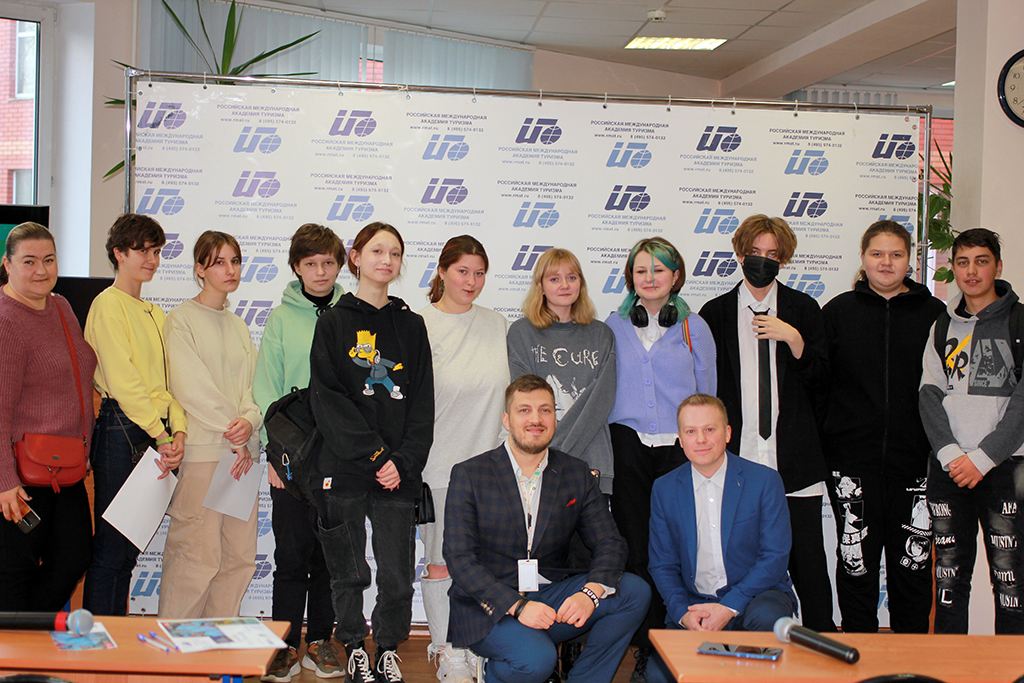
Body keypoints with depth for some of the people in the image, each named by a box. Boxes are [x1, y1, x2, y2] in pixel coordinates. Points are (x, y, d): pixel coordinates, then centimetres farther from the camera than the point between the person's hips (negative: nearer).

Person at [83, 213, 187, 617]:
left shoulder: (153, 313, 20)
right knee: (111, 547, -6)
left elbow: (166, 379, 12)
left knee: (128, 548, 11)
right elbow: (123, 380, -13)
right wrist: (161, 436, -15)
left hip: (153, 433, 8)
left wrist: (178, 431, -4)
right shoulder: (108, 304, -5)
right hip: (122, 431, -8)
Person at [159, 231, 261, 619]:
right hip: (201, 452, -6)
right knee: (198, 557, -8)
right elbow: (191, 388, -9)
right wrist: (233, 434, -10)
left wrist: (249, 421, -10)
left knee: (240, 555, 5)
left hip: (242, 452, 6)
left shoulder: (238, 326, 20)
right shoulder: (182, 319, -1)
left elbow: (252, 384, 11)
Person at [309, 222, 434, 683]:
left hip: (398, 473, 2)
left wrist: (405, 462, -6)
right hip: (344, 471, -2)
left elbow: (422, 404, 8)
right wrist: (374, 454, -12)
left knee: (397, 575, -1)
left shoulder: (412, 326, 12)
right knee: (349, 572, 5)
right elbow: (327, 400, -5)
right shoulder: (334, 323, 4)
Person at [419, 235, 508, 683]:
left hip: (489, 460, 3)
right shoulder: (419, 326, -2)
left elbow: (512, 391, 15)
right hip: (440, 462, -3)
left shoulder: (498, 326, 9)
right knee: (441, 562, 2)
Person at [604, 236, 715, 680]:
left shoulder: (693, 327, 8)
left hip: (678, 446, -1)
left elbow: (707, 395, 11)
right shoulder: (614, 327, 10)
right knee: (636, 547, 0)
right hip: (627, 446, 1)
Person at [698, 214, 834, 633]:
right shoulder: (716, 313, 10)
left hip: (794, 456, 0)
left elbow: (819, 378, 5)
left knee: (807, 555, -2)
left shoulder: (803, 309, 10)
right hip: (737, 456, 0)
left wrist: (793, 339, -10)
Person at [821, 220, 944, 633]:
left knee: (913, 560, 6)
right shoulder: (838, 312, 5)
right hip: (853, 457, 0)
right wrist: (821, 446, 0)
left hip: (914, 458, 0)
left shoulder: (933, 313, 5)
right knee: (856, 560, 5)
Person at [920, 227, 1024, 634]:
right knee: (949, 573, 7)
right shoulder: (943, 326, 14)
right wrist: (950, 452, -8)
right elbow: (929, 394, 7)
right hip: (947, 467, 4)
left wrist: (982, 457, -12)